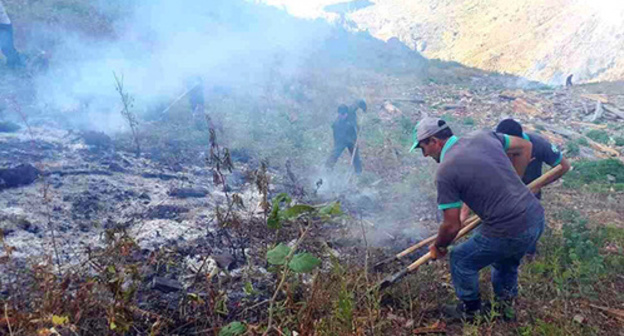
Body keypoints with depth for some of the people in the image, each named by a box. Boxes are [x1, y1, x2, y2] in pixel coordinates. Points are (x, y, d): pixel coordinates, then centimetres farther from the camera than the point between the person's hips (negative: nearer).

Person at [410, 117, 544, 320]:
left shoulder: (445, 171, -13)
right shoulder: (483, 136, 5)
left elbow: (452, 226, -9)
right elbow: (525, 147, 19)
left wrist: (438, 247, 11)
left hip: (510, 233, -7)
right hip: (537, 218, 7)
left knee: (461, 260, 17)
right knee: (507, 260, 34)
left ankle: (470, 311, 36)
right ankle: (505, 302, 55)